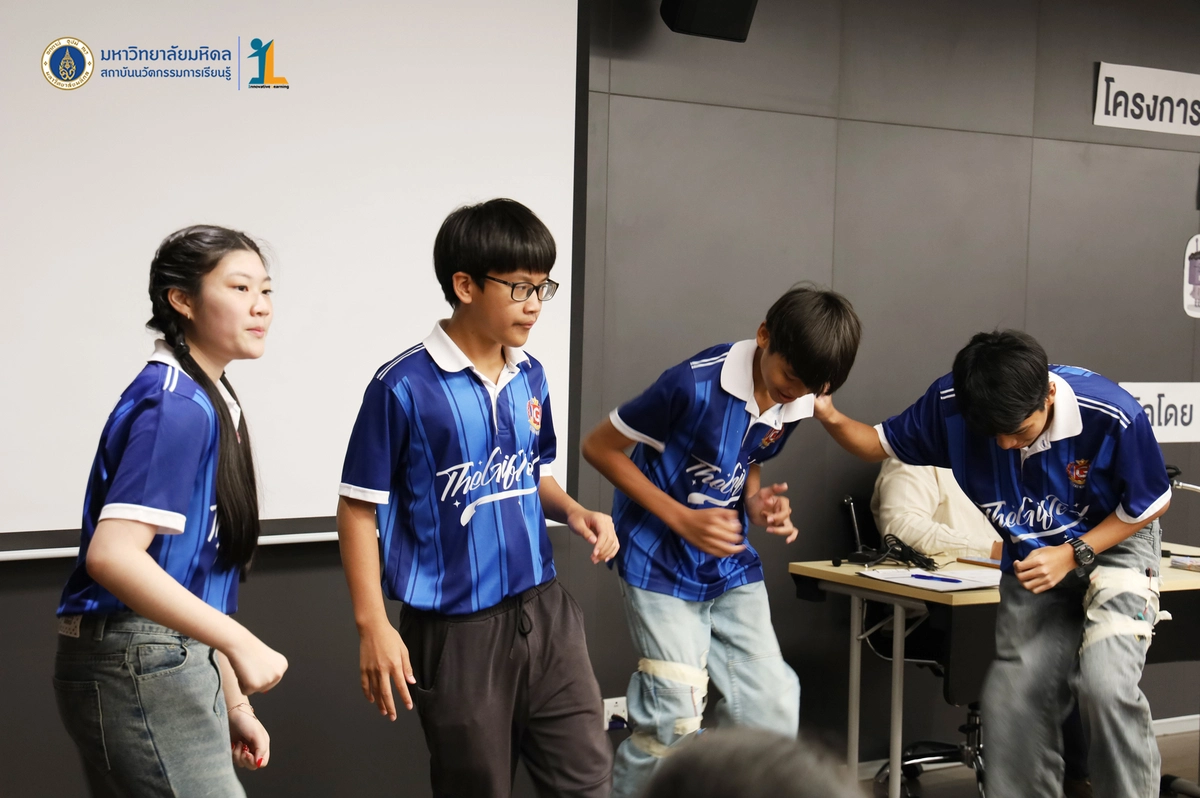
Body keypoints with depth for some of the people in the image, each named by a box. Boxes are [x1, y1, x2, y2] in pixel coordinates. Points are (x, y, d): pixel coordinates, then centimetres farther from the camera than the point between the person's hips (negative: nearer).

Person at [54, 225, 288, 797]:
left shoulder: (208, 402, 14)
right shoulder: (176, 407, -16)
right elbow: (111, 556, -27)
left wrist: (233, 704, 17)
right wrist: (240, 642, -27)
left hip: (176, 662, 10)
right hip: (137, 665, -10)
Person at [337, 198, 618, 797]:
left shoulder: (530, 377, 6)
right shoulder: (404, 387, -13)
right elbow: (358, 509, -9)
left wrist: (574, 512, -1)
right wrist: (373, 625, -13)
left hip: (543, 609, 6)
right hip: (455, 628, -5)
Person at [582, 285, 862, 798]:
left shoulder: (795, 404, -3)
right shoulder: (695, 384, -24)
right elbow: (599, 447, -15)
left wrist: (758, 504, -7)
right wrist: (683, 520, -20)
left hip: (732, 568, 6)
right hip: (662, 568, -6)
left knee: (774, 715, 3)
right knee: (672, 729, -7)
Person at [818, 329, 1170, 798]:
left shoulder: (1112, 416, -32)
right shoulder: (950, 404, -23)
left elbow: (1152, 503, -14)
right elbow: (883, 444, -6)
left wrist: (1072, 555, -22)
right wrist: (831, 418, -28)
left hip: (1114, 545, -4)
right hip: (1035, 563, 4)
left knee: (1106, 684, -26)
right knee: (1014, 698, 1)